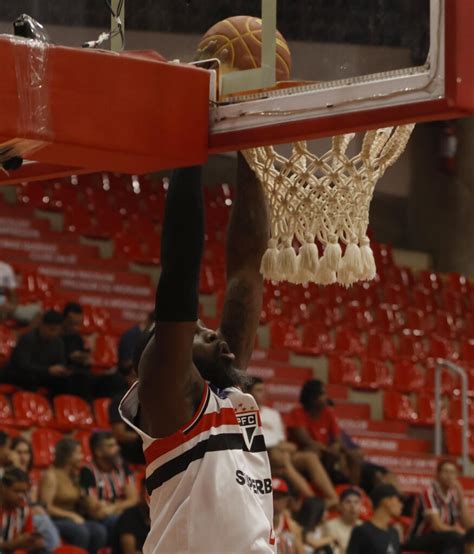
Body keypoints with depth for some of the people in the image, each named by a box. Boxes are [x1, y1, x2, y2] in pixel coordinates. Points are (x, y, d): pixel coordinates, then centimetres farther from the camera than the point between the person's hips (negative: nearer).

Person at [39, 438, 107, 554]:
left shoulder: (73, 476, 17)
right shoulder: (51, 476, -8)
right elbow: (46, 507, -15)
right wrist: (71, 515, -18)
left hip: (71, 519, 7)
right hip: (54, 521, -7)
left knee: (99, 530, -21)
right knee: (81, 531, -35)